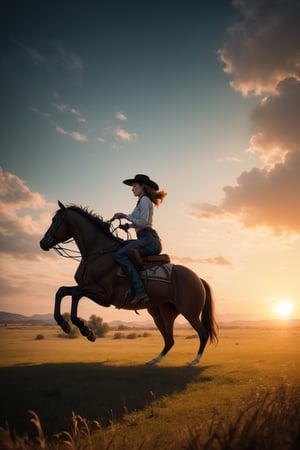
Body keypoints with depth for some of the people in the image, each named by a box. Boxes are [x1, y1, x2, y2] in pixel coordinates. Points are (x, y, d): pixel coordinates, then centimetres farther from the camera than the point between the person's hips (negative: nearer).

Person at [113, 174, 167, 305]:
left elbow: (143, 222, -15)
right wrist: (127, 225, 19)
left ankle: (140, 292, -33)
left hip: (148, 239, -11)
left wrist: (125, 216, -9)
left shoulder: (145, 200, -3)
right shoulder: (143, 201, 26)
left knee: (120, 254, -24)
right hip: (149, 240, 11)